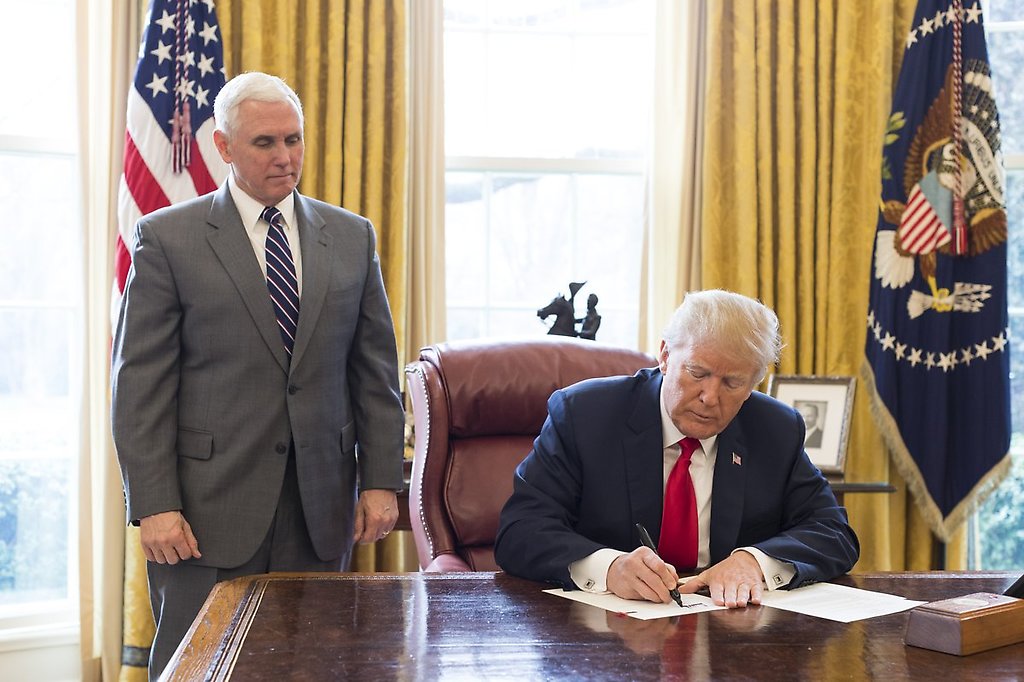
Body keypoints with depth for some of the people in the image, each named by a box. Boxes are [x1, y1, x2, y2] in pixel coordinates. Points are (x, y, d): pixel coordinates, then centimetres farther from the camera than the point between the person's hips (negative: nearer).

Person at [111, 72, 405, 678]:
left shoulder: (352, 237, 9)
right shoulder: (167, 238, 0)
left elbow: (375, 370, 9)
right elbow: (141, 383, -4)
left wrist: (382, 481, 2)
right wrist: (154, 504, -11)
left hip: (319, 507, 3)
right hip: (209, 505, -2)